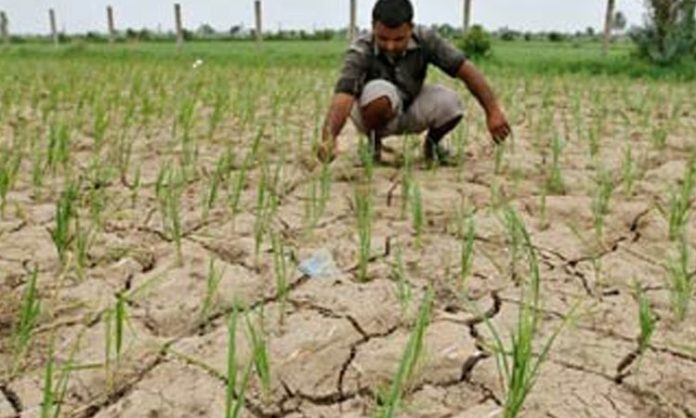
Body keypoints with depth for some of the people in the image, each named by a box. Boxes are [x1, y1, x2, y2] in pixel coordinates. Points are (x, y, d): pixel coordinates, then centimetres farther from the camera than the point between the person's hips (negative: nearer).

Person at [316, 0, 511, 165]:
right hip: (376, 113, -3)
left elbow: (466, 70, -21)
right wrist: (328, 139, -59)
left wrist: (493, 111, -29)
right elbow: (343, 97, -42)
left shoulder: (425, 39, -21)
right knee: (380, 91, -37)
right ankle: (373, 142, -5)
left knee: (449, 103, -28)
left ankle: (432, 143, 7)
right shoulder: (361, 52, -29)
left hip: (412, 112, 3)